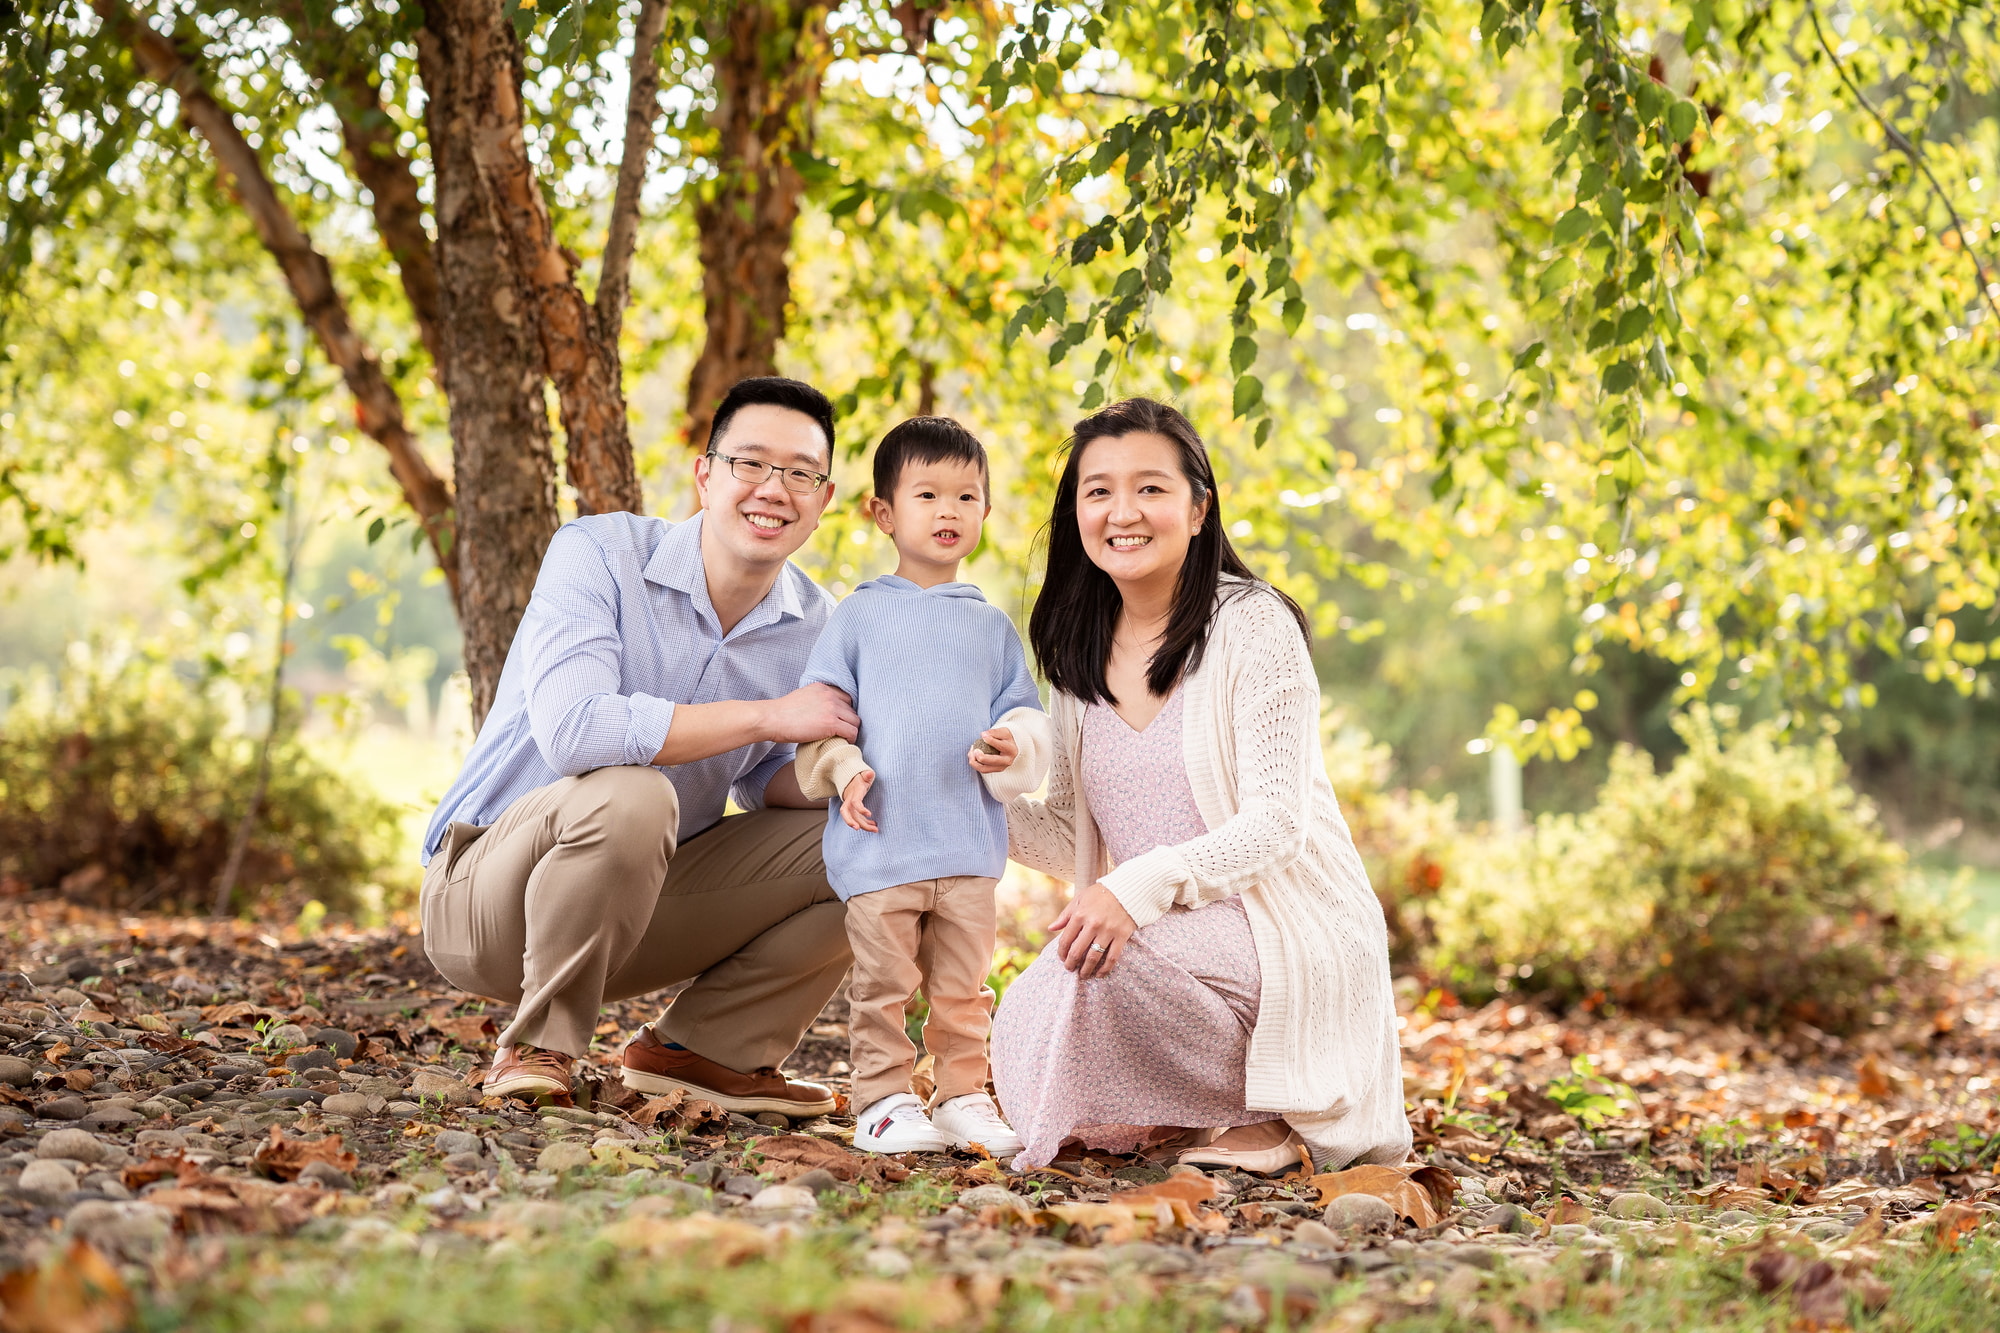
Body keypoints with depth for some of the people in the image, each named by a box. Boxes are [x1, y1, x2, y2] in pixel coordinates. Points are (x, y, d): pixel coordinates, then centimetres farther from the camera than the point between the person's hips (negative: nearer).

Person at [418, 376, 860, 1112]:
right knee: (628, 795, -37)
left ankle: (703, 1047, 5)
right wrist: (767, 716, -29)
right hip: (486, 891, -6)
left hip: (638, 901, 6)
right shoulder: (599, 554, -19)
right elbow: (571, 730, -35)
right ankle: (538, 1048, -16)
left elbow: (765, 779, 9)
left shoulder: (815, 628, -2)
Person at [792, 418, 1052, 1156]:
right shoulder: (860, 615, 4)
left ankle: (964, 1097, 19)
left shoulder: (992, 626, 12)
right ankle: (883, 1101, 8)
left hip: (970, 844, 3)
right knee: (882, 984, -1)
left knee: (963, 987, 9)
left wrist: (1014, 747, -8)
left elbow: (1024, 713, 14)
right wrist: (842, 769, -12)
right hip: (880, 842, -2)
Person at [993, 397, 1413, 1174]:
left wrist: (1140, 887, -31)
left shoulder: (1251, 625, -9)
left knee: (1101, 960, -32)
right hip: (1172, 943, 6)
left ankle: (1260, 1120, -7)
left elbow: (1275, 824, -16)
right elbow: (1074, 842, 12)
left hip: (1289, 936, -6)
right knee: (1024, 1041, -19)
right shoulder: (1078, 657, 10)